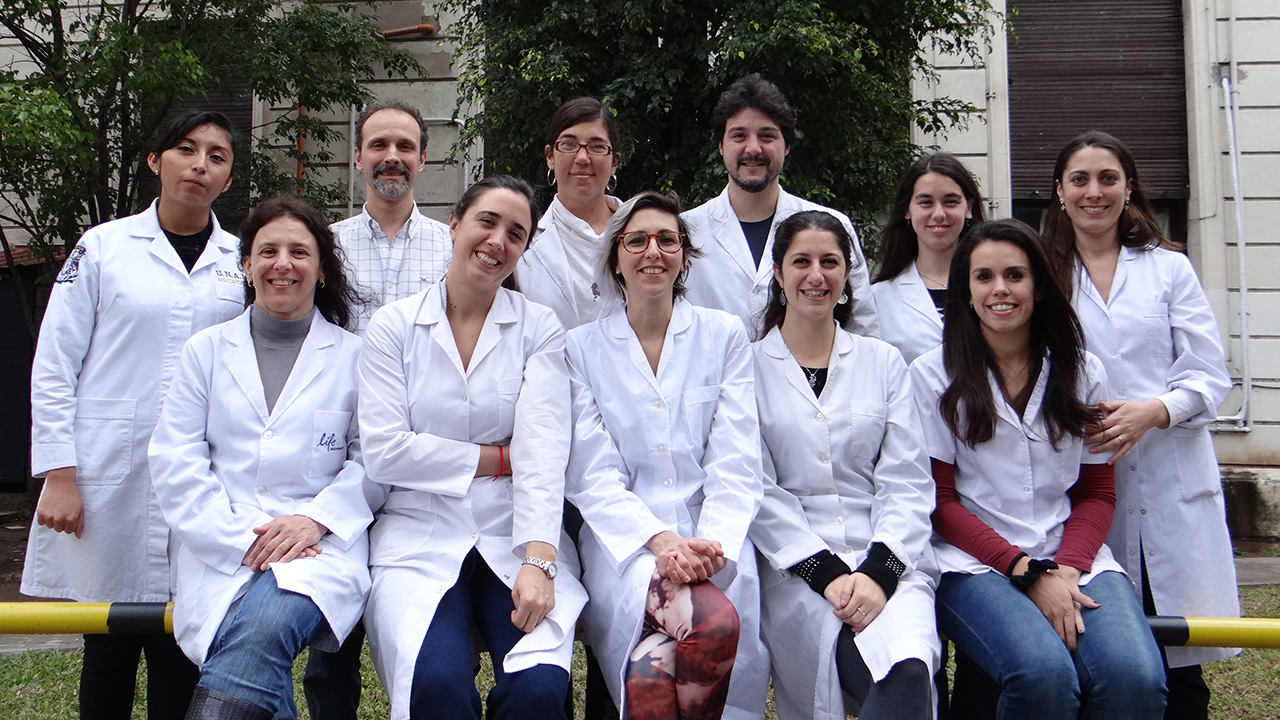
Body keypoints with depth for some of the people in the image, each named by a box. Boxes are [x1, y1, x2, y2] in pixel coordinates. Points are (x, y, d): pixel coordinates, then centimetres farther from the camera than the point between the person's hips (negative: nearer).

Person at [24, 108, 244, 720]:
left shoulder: (242, 262, 9)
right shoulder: (103, 247, 4)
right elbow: (53, 367, 2)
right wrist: (58, 475, -5)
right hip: (109, 480, -1)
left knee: (179, 666, 1)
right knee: (108, 650, 8)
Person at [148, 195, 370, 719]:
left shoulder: (354, 356, 13)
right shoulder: (205, 351, 15)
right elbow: (176, 466, 6)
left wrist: (316, 518, -12)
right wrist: (241, 539, -9)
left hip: (319, 545, -1)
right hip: (219, 553, 1)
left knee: (266, 625, -34)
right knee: (257, 636, -31)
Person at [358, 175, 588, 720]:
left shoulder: (539, 328, 6)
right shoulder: (394, 326, 6)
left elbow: (542, 450, -8)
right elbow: (384, 451, -4)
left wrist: (538, 561, -20)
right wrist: (497, 458, -4)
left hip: (516, 539, 1)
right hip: (420, 539, 0)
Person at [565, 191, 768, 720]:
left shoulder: (724, 336, 12)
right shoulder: (582, 348, 11)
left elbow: (735, 465, 4)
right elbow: (593, 477, 1)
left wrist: (710, 544, -15)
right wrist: (661, 541, -16)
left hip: (712, 538, 1)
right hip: (623, 537, -1)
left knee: (719, 624, -33)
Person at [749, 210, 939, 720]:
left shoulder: (883, 362, 16)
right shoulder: (750, 367, 9)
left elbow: (907, 484, 7)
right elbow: (758, 492, 1)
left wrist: (878, 572, -10)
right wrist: (827, 572, -11)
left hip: (887, 562, 2)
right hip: (793, 568, -2)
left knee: (911, 668, -32)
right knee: (903, 678, -29)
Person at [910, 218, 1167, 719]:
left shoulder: (1082, 372, 11)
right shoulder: (933, 375, 3)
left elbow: (1098, 494, 12)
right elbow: (939, 500, 1)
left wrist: (1066, 570, -7)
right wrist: (1029, 574, -10)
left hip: (1075, 561, 3)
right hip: (975, 563, -2)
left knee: (1136, 678, -27)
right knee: (1045, 674, -31)